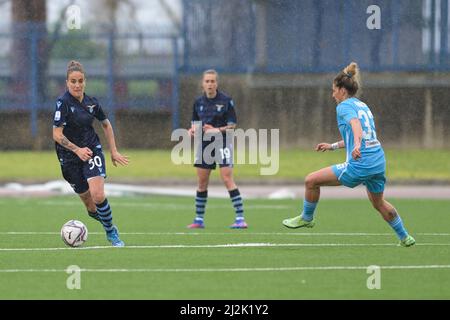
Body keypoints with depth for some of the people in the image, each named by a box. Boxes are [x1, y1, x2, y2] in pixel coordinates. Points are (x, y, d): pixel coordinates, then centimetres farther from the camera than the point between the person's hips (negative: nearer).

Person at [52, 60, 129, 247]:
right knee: (89, 204, 2)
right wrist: (77, 150, -27)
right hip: (70, 158, -2)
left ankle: (111, 232, -1)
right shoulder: (63, 103, -14)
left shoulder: (91, 103, 0)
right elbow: (57, 135, -18)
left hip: (92, 151, 2)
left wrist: (113, 151, 16)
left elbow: (106, 125, 17)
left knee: (98, 195, -19)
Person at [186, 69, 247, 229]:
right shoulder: (198, 102, 7)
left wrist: (217, 130, -21)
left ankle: (240, 218, -14)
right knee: (202, 182, 7)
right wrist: (193, 130, -6)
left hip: (222, 143, -5)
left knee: (227, 179, -14)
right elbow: (195, 123, 16)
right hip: (204, 144, 5)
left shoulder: (226, 100, -6)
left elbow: (232, 125, -6)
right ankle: (199, 219, 17)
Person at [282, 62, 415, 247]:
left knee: (311, 181, 1)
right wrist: (333, 146, 36)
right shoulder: (362, 105, 20)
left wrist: (357, 145, -45)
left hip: (359, 164, -9)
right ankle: (405, 237, 37)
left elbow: (355, 124, -26)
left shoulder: (344, 106, -5)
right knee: (379, 203, 30)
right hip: (378, 162, 9)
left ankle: (306, 218, 17)